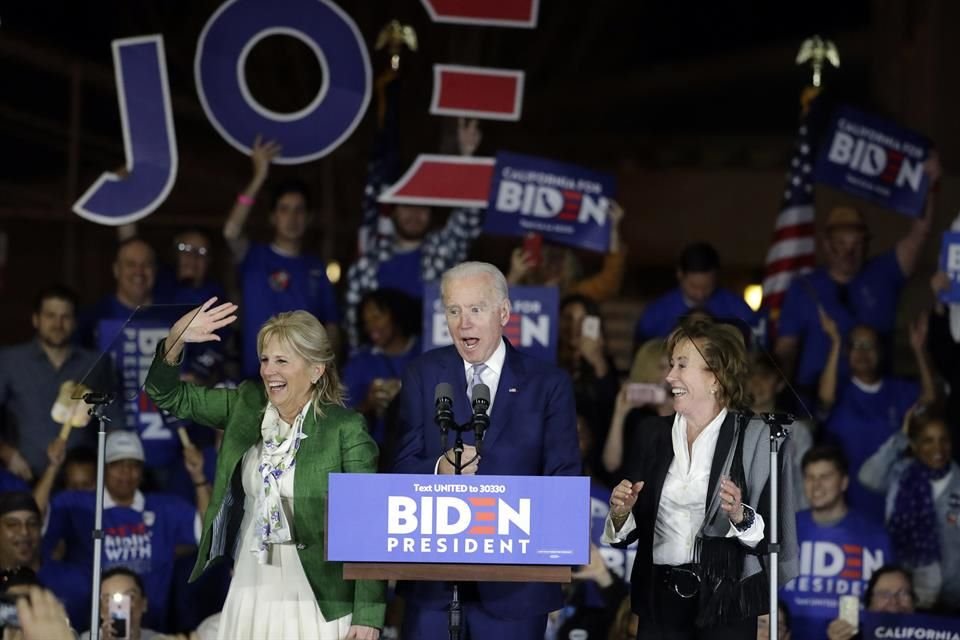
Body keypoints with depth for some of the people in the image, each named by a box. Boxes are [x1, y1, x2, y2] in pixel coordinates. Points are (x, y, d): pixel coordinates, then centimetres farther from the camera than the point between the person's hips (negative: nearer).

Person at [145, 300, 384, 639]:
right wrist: (175, 341, -9)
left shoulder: (346, 429, -10)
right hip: (251, 595, 5)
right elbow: (169, 395, 11)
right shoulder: (247, 405, 5)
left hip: (315, 603, -5)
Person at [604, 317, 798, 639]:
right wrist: (621, 513, -8)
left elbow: (772, 537, -8)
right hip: (660, 603, 4)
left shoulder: (755, 437, -6)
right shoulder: (653, 433, 8)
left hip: (725, 607, -4)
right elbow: (630, 531, 12)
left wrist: (740, 517, -25)